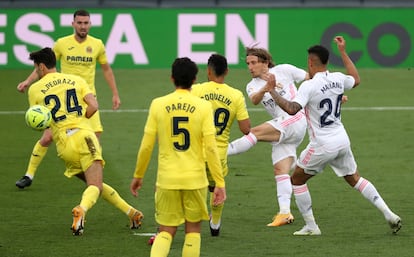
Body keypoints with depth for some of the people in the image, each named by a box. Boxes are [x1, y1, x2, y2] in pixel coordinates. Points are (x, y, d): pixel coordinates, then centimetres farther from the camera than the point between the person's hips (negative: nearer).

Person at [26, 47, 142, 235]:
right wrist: (77, 120, 14)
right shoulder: (76, 80, 13)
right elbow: (93, 106, 2)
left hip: (64, 144, 0)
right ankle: (82, 209, -40)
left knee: (95, 185, 16)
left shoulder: (35, 89, 8)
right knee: (95, 186, -10)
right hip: (84, 135, 0)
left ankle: (131, 212, 10)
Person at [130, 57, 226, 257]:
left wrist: (138, 176, 13)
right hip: (196, 179, -1)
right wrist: (220, 182, -5)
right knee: (193, 230, 15)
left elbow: (146, 146, 0)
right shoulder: (203, 107, -5)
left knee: (166, 231, 9)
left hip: (166, 179, 1)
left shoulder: (158, 104, -2)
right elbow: (211, 147, -9)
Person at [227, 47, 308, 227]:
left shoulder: (284, 70, 4)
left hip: (295, 119, -6)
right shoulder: (252, 86, 13)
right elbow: (255, 100, -11)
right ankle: (284, 213, -10)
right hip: (282, 130, 6)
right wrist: (265, 89, -32)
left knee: (256, 132, -21)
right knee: (280, 170, -5)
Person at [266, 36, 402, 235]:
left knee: (297, 179, 12)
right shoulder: (338, 79, 2)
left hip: (323, 145, -6)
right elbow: (356, 79, 26)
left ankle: (311, 226, 10)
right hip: (342, 140, 6)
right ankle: (389, 215, 12)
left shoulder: (309, 86, -18)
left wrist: (272, 91, -21)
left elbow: (292, 109, -30)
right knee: (354, 179, 20)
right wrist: (343, 52, 30)